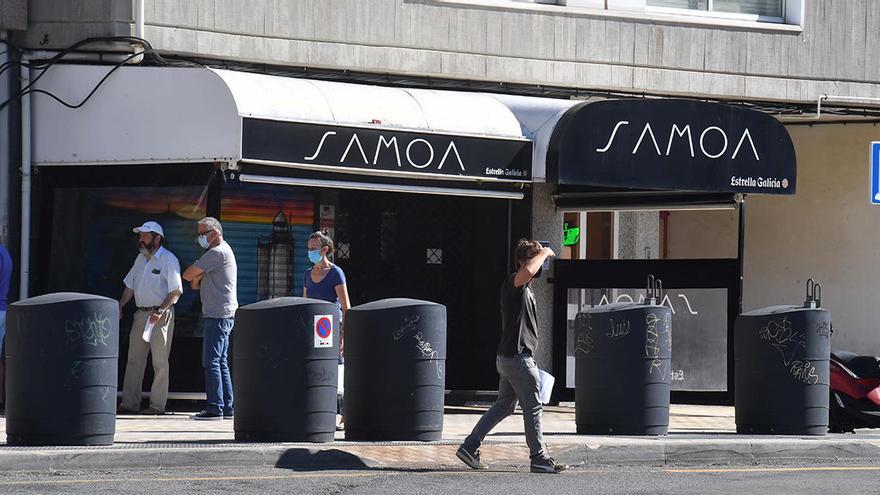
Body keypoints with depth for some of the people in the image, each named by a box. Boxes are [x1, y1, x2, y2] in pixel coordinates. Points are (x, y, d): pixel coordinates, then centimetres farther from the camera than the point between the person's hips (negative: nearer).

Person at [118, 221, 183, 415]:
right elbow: (130, 286, 22)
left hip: (160, 316, -8)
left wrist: (160, 311, -22)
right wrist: (120, 306, 11)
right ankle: (129, 403, 9)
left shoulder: (168, 259, -9)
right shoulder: (141, 258, 15)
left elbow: (175, 292, -15)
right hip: (141, 314, 8)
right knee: (134, 359, 6)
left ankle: (157, 405, -1)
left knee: (160, 362, -4)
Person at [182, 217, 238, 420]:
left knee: (211, 362, -11)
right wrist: (198, 278, -2)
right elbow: (195, 284, 20)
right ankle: (227, 407, 11)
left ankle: (215, 408, -12)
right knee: (221, 362, 11)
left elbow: (187, 275, -13)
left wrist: (195, 276, 8)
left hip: (218, 316, -11)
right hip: (222, 316, 11)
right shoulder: (222, 251, 22)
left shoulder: (217, 253, -12)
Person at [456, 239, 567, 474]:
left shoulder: (525, 289, 20)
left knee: (504, 406, 14)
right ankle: (540, 459, 2)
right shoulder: (513, 283, -13)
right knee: (532, 408, -3)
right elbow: (527, 271, -37)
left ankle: (469, 447, 15)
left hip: (508, 357, 10)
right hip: (517, 356, -10)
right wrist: (544, 253, -20)